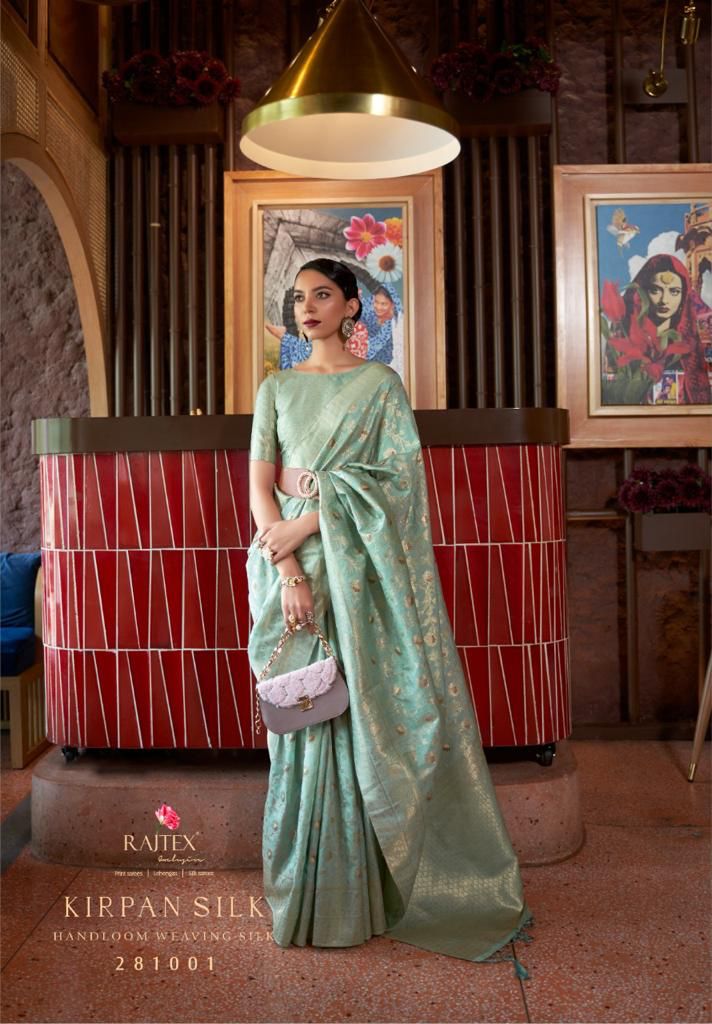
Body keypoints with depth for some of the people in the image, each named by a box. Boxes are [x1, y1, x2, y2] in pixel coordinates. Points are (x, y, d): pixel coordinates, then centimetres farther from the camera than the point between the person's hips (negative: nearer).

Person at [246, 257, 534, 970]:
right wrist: (287, 567, -11)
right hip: (290, 563, 3)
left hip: (359, 567, -3)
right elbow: (260, 484, 3)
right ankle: (310, 893, 19)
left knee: (364, 713, 0)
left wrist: (308, 525, -15)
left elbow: (394, 479, -7)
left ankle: (367, 888, 16)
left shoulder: (380, 382, 4)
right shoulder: (276, 388, 12)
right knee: (304, 716, 5)